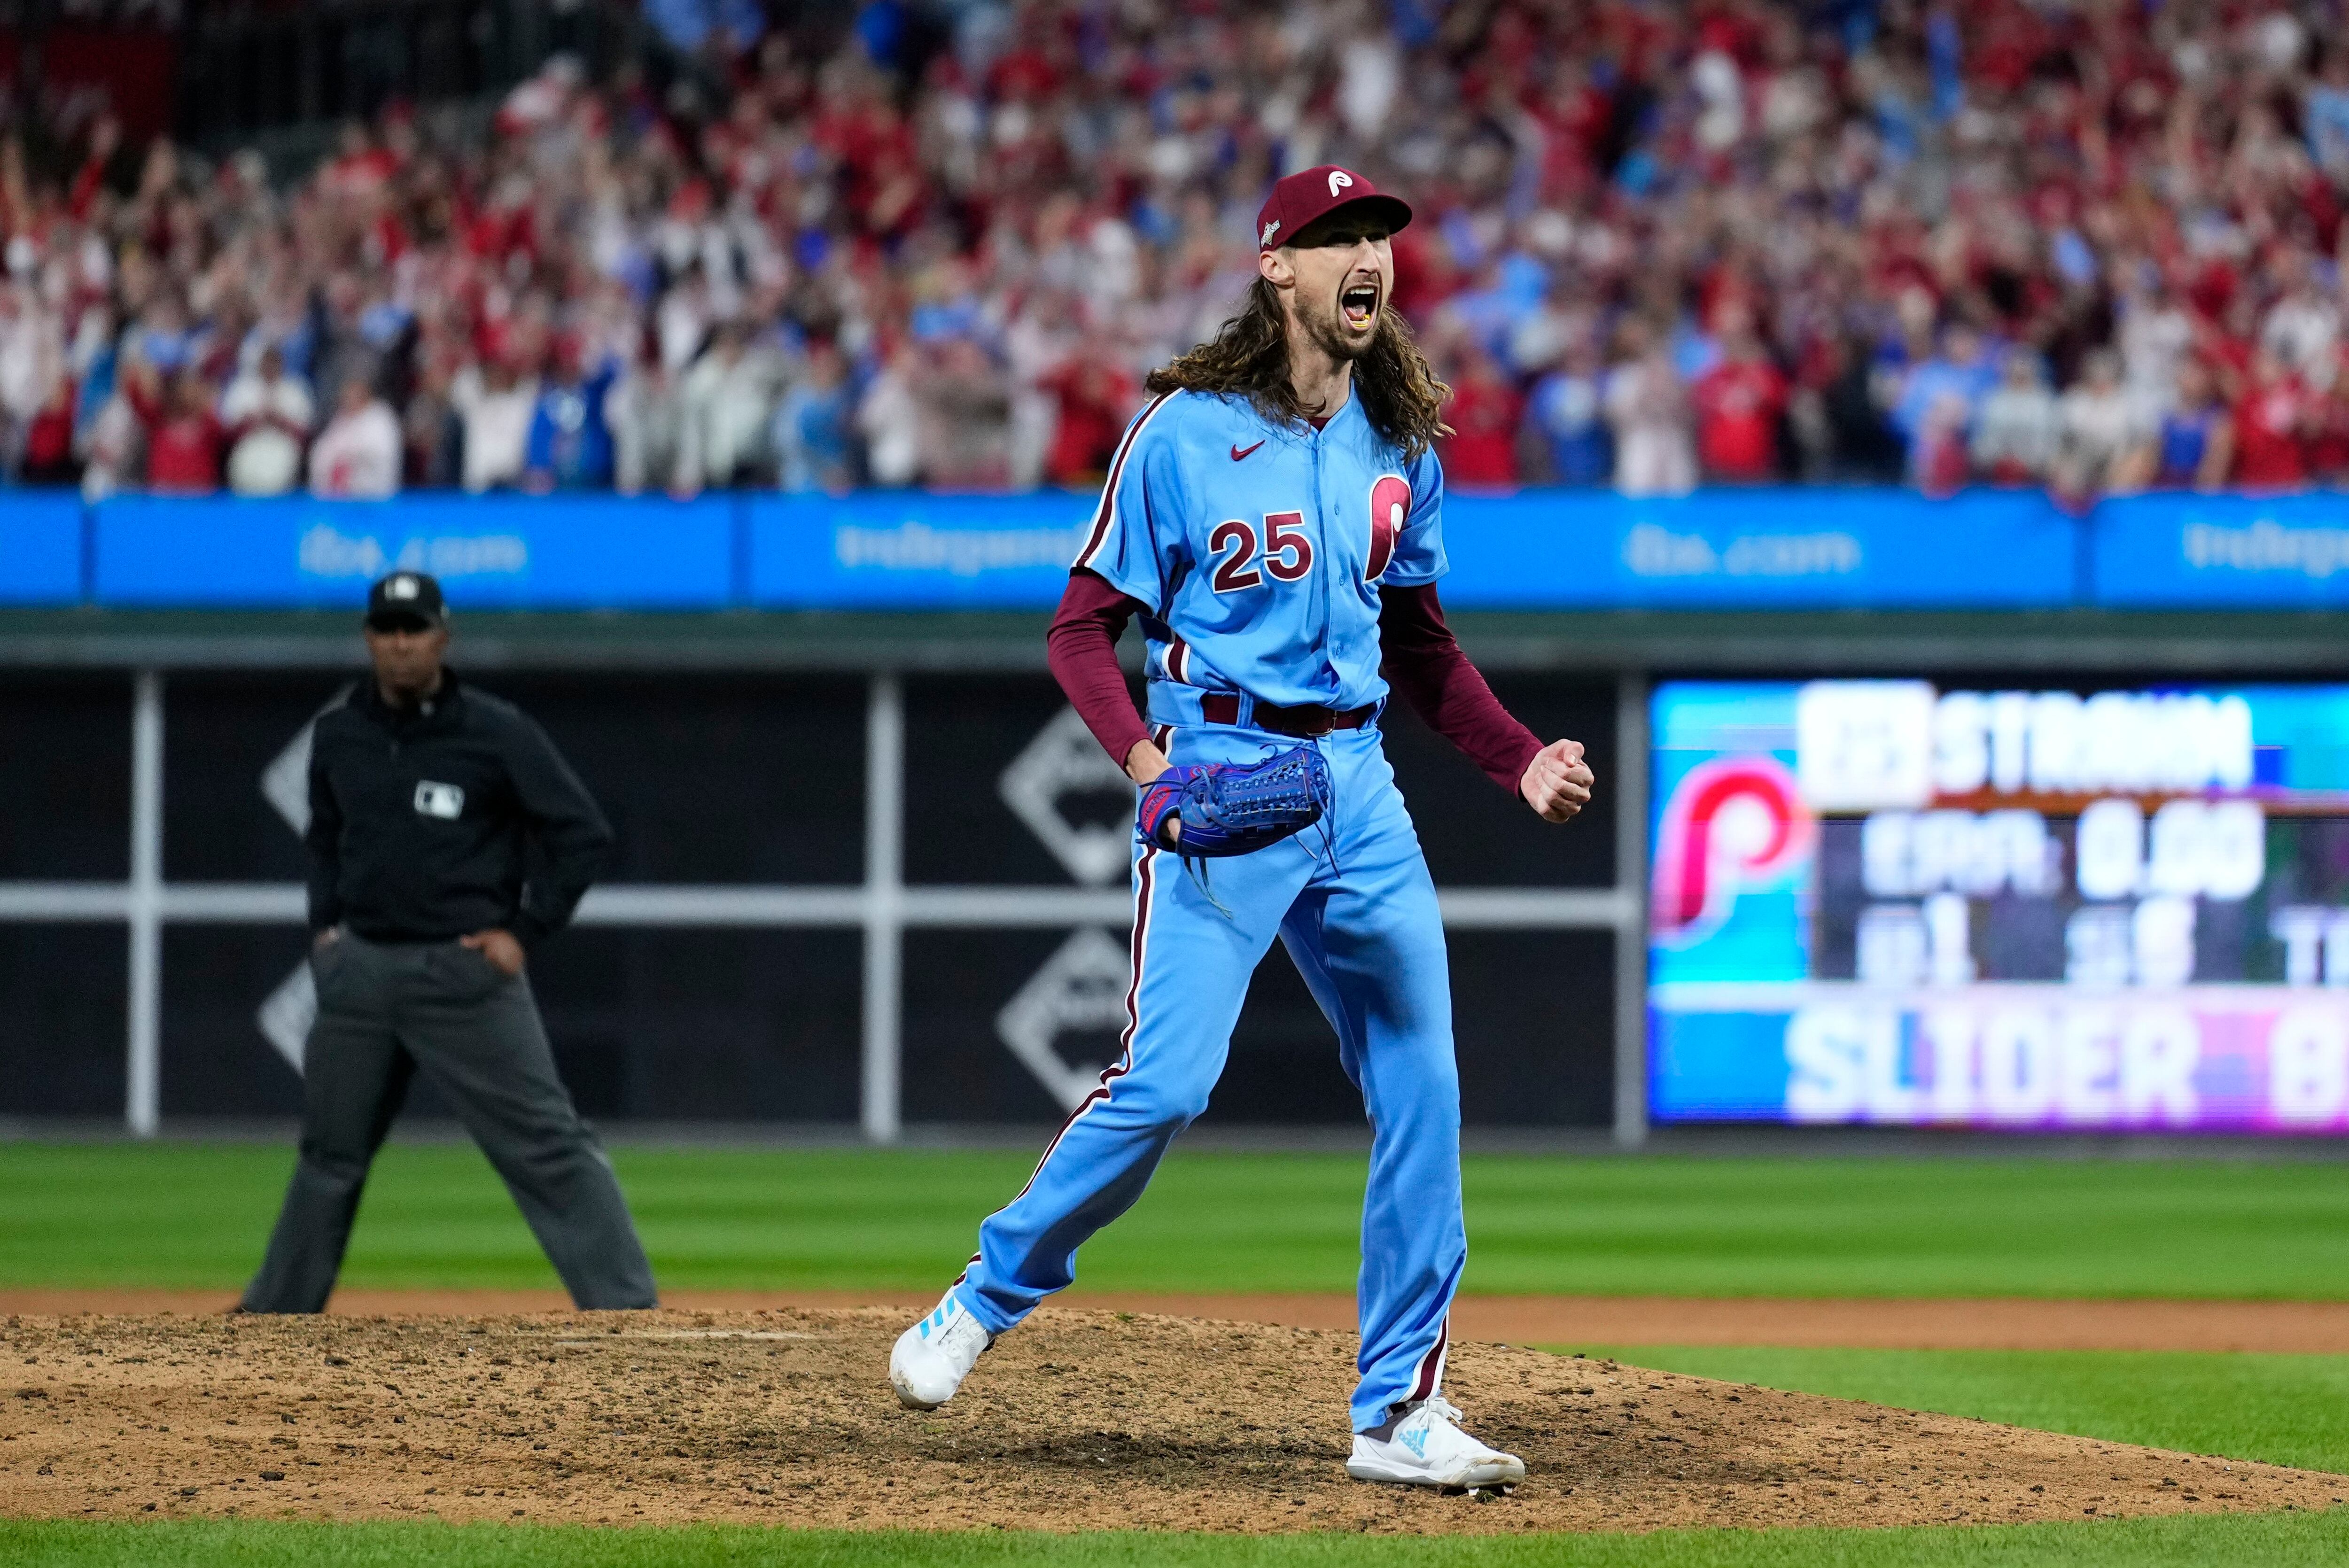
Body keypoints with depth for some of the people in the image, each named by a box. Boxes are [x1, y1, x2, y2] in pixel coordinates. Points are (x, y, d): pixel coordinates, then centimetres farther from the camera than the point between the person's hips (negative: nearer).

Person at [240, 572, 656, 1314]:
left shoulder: (496, 733, -8)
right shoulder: (338, 734, 8)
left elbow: (584, 833, -5)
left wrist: (526, 932, -9)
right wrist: (324, 924, 12)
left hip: (465, 972, -5)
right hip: (358, 969, 5)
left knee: (547, 1147, -8)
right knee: (330, 1153, 14)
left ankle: (629, 1311, -10)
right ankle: (272, 1316, 26)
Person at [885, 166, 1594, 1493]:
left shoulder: (1400, 442, 11)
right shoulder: (1185, 431, -7)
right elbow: (1085, 627, -5)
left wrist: (1521, 759, 8)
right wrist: (1145, 753, -22)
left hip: (1357, 783, 6)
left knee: (1423, 1091, 0)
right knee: (1166, 1082, -13)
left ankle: (1401, 1411, 7)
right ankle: (989, 1299, 10)